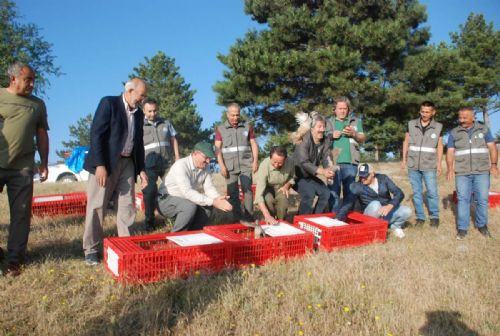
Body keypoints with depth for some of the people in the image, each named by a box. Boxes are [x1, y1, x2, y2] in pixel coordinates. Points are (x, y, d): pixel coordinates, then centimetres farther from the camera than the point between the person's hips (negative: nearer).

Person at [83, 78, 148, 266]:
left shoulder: (138, 113, 12)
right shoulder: (108, 103, -7)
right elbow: (96, 134, -14)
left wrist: (141, 169, 10)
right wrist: (100, 164, -21)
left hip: (127, 163, 6)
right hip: (105, 162, -6)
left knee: (128, 206, 6)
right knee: (96, 206, -1)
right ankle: (91, 250, 8)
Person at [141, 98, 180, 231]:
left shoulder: (166, 123, 12)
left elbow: (173, 140, 16)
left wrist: (177, 158, 8)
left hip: (167, 163, 3)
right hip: (149, 165, -2)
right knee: (150, 191, -2)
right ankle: (149, 221, 10)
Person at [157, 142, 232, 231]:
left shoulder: (205, 167, -3)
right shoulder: (181, 166, -27)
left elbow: (209, 188, -7)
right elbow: (187, 192, -34)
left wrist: (218, 199, -29)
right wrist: (212, 202, -37)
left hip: (185, 200, 7)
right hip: (166, 200, -7)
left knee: (208, 207, -12)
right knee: (190, 206, -32)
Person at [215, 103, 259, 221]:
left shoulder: (247, 127, 10)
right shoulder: (220, 129, 6)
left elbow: (254, 144, 10)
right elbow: (217, 148, 1)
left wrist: (255, 161, -1)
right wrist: (221, 165, -9)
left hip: (246, 164, 0)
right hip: (230, 166, 0)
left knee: (247, 189, -10)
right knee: (232, 193, 2)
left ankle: (249, 217, -6)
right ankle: (238, 218, 9)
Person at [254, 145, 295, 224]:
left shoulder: (290, 163, -23)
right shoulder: (264, 165, -34)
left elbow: (292, 177, 4)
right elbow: (259, 194, -41)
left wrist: (287, 185, -16)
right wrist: (267, 216, -49)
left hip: (280, 188, 2)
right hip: (267, 188, -2)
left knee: (283, 199, -29)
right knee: (268, 200, -33)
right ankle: (269, 223, -6)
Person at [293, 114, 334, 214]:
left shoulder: (326, 141, -3)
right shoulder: (304, 140, -23)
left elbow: (326, 160, -8)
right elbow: (304, 162, -33)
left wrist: (328, 170, -32)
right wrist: (322, 171, -44)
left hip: (311, 176, 7)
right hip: (298, 175, -7)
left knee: (326, 193, -4)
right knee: (309, 194, -26)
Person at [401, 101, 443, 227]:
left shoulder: (438, 127, 1)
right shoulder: (411, 124, 3)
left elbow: (439, 146, 5)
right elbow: (406, 142, 9)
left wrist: (439, 163, 1)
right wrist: (404, 159, 5)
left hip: (429, 166, -1)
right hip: (413, 165, 1)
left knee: (432, 192, -3)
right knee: (416, 192, 7)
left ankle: (435, 217, 11)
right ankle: (420, 217, 16)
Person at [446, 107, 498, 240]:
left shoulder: (484, 129, 7)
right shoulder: (454, 133, 6)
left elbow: (492, 147, 4)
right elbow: (450, 152, 4)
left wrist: (494, 164, -9)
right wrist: (450, 169, -9)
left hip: (482, 171, 0)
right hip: (462, 173, 0)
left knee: (482, 199, 1)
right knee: (462, 199, -2)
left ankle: (482, 225, 17)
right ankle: (462, 228, 3)